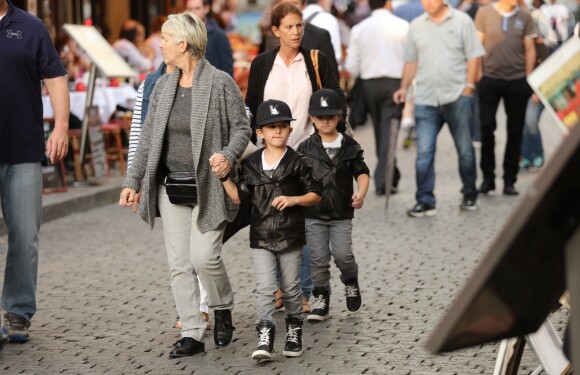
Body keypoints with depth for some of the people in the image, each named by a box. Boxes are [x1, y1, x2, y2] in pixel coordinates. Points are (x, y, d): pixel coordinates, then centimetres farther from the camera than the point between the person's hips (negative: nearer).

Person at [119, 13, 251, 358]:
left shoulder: (221, 83, -7)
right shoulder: (163, 86, 10)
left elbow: (242, 127, -4)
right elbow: (148, 139, 12)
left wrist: (229, 155, -23)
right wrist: (133, 182, 9)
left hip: (209, 185, -6)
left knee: (204, 256, -13)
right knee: (180, 262, 3)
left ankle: (223, 310, 16)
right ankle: (192, 334, 8)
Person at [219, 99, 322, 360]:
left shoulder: (297, 163, -3)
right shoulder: (251, 164, 4)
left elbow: (315, 195, 0)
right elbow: (238, 197, 5)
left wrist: (293, 199, -16)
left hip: (291, 236, -1)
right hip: (261, 238, 1)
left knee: (291, 288, 11)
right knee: (264, 288, -7)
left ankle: (294, 331, 28)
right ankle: (265, 338, -10)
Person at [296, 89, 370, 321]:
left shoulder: (350, 147, 4)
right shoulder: (306, 148, 3)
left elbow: (362, 173, 2)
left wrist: (361, 193, -16)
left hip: (341, 214, 0)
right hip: (314, 214, 1)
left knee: (342, 254, -9)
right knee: (318, 258, 0)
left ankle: (351, 282, 21)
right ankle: (321, 299, 12)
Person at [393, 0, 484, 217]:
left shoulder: (462, 21, 0)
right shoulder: (416, 26, 10)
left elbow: (473, 57, -1)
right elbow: (411, 61, 14)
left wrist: (469, 87, -7)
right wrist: (404, 88, 4)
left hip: (457, 98, -2)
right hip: (425, 100, 2)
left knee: (465, 149, 9)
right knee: (424, 152, -4)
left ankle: (470, 195, 23)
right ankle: (425, 201, 0)